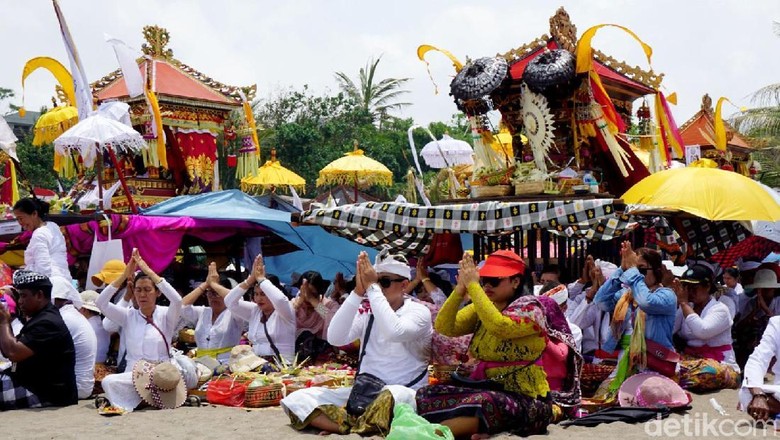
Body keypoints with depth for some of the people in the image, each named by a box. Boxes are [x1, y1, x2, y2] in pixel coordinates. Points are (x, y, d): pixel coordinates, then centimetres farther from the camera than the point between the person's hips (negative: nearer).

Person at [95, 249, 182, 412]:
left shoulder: (165, 315, 5)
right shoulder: (128, 316, 13)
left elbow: (177, 300, -18)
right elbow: (100, 302, -1)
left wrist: (149, 271, -16)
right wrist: (125, 274, -8)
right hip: (133, 374, 2)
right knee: (109, 381, -31)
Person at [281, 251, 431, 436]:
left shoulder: (419, 312, -3)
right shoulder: (367, 310, 10)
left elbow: (394, 333, -27)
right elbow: (335, 338, -9)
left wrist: (372, 288, -19)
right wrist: (358, 292, -15)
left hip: (403, 394, -5)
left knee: (395, 395, -43)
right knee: (297, 400, -14)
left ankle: (348, 425, -23)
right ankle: (359, 426, -30)